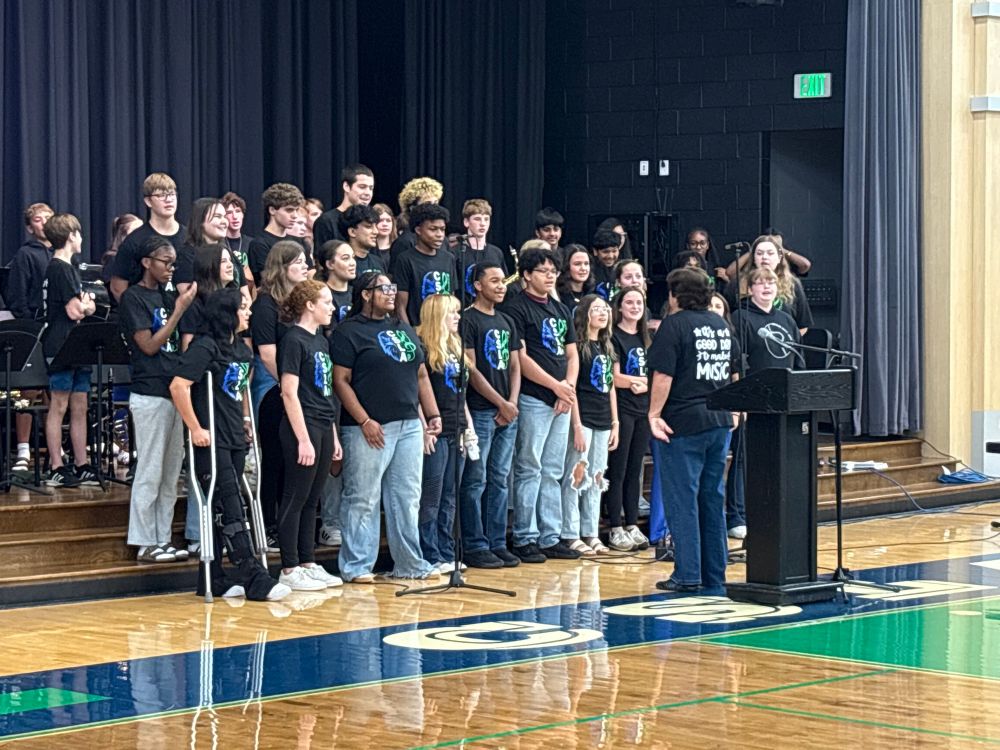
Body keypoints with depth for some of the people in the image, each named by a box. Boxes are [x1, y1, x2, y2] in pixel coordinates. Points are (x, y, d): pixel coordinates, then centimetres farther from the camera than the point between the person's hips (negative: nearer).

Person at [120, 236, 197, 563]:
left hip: (174, 392, 8)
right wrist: (179, 310, -15)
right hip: (149, 394, -8)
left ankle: (163, 539, 16)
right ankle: (145, 543, 1)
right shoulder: (133, 298, -7)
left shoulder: (167, 296, 15)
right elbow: (149, 345, -14)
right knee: (150, 472, -4)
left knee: (171, 473, 10)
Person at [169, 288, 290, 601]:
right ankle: (255, 579, -13)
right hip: (211, 442, -9)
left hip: (236, 440, 9)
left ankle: (212, 579, 15)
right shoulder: (205, 347, -12)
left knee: (221, 511, 10)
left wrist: (246, 420, 18)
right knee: (231, 510, -10)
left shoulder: (242, 349, 14)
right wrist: (195, 429, -19)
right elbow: (178, 386, -19)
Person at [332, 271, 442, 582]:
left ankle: (409, 564, 17)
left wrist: (433, 415, 11)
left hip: (409, 425, 7)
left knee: (408, 498, 10)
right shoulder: (349, 332, -5)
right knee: (363, 499, -3)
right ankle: (356, 566, 3)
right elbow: (341, 381, -11)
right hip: (370, 429, -7)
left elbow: (421, 375, 21)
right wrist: (364, 421, -16)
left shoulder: (403, 329, 18)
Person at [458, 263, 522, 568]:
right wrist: (501, 403, -10)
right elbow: (470, 369, -11)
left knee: (500, 480, 9)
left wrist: (512, 402, 0)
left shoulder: (506, 322, 17)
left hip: (508, 412, 7)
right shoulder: (468, 320, -6)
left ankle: (497, 544, 13)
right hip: (481, 411, -7)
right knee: (476, 481, -4)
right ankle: (475, 546, -1)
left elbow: (514, 366, 17)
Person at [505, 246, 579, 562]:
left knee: (552, 473, 10)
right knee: (529, 470, -4)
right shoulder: (518, 309, -6)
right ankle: (525, 539, -1)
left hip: (562, 401, 7)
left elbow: (571, 354, 18)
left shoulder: (561, 310, 18)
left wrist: (569, 386, 0)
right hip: (533, 399, -7)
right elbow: (521, 358, -12)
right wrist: (556, 385, -13)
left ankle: (550, 538, 14)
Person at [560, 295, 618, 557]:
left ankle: (590, 534, 15)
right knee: (576, 476, -7)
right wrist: (577, 426, -16)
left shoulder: (607, 347, 16)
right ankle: (571, 536, -4)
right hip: (583, 419, -8)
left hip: (603, 422, 8)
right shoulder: (577, 345, -7)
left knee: (596, 477, 10)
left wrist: (615, 423, 14)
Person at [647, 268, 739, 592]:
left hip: (683, 423, -7)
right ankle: (715, 574, 15)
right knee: (713, 498, 12)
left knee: (682, 499, -2)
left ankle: (688, 575, -4)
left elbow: (663, 374, -16)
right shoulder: (722, 325, 13)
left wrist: (654, 413, -10)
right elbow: (735, 373, 20)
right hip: (720, 421, 7)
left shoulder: (674, 325, -9)